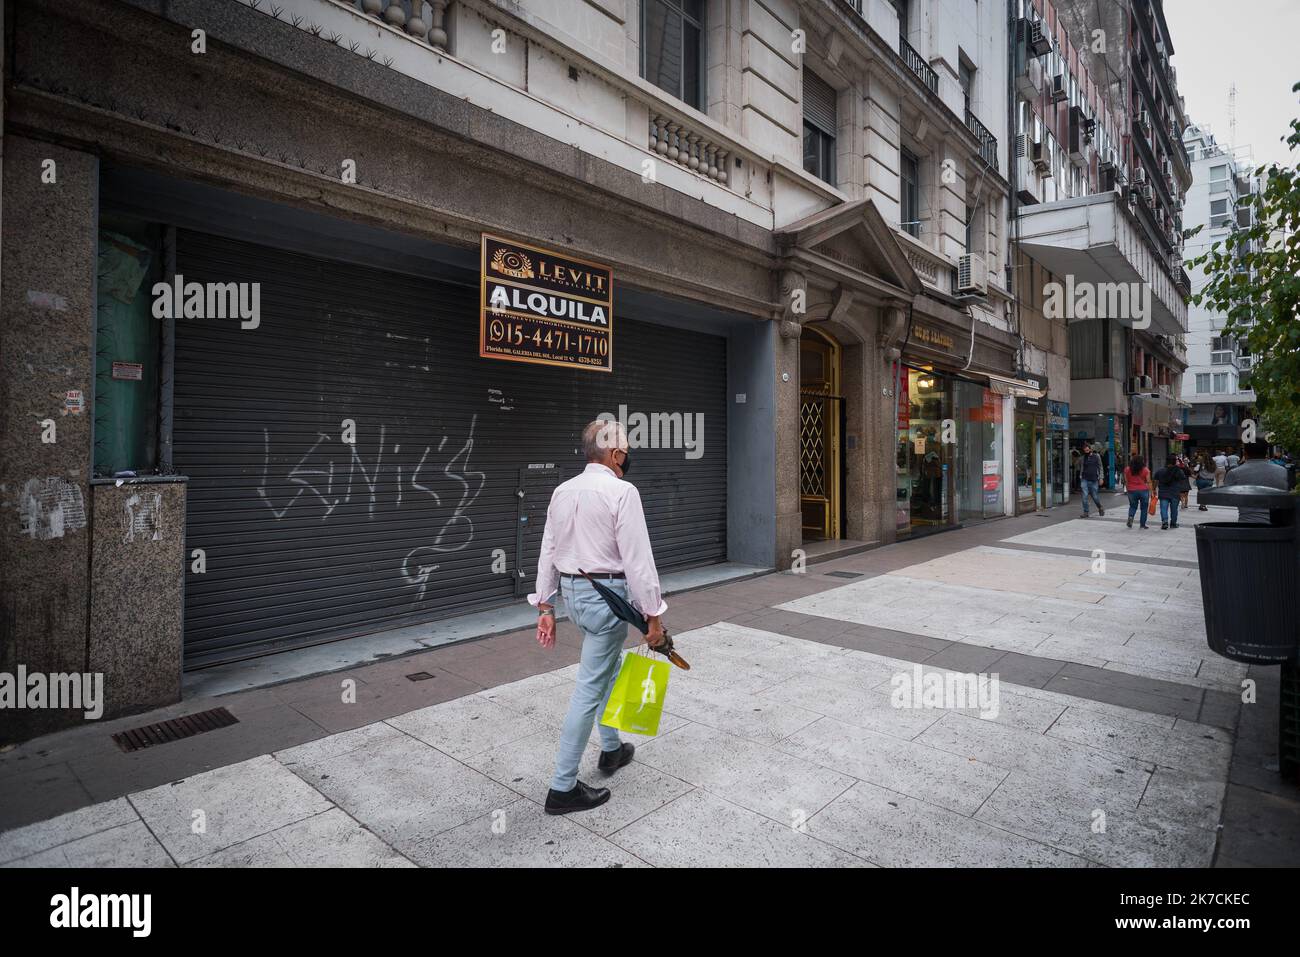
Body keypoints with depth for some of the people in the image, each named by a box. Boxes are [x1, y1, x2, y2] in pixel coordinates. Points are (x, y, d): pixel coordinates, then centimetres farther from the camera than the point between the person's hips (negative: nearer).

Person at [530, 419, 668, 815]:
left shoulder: (563, 491, 6)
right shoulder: (622, 492, -16)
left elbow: (548, 552, 7)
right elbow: (637, 559, -18)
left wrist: (545, 606, 13)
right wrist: (653, 615, -13)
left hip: (572, 591, 8)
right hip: (608, 593, -8)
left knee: (610, 667, 26)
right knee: (590, 688, 1)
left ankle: (611, 749, 40)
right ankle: (563, 787, 10)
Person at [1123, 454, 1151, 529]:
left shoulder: (1127, 469, -1)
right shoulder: (1145, 470, -5)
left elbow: (1126, 481, 2)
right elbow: (1148, 482, -5)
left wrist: (1127, 490, 11)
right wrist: (1150, 491, 0)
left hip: (1132, 491, 2)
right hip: (1143, 490, -1)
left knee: (1133, 506, 16)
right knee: (1144, 507, 8)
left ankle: (1130, 516, -11)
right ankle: (1143, 524, 10)